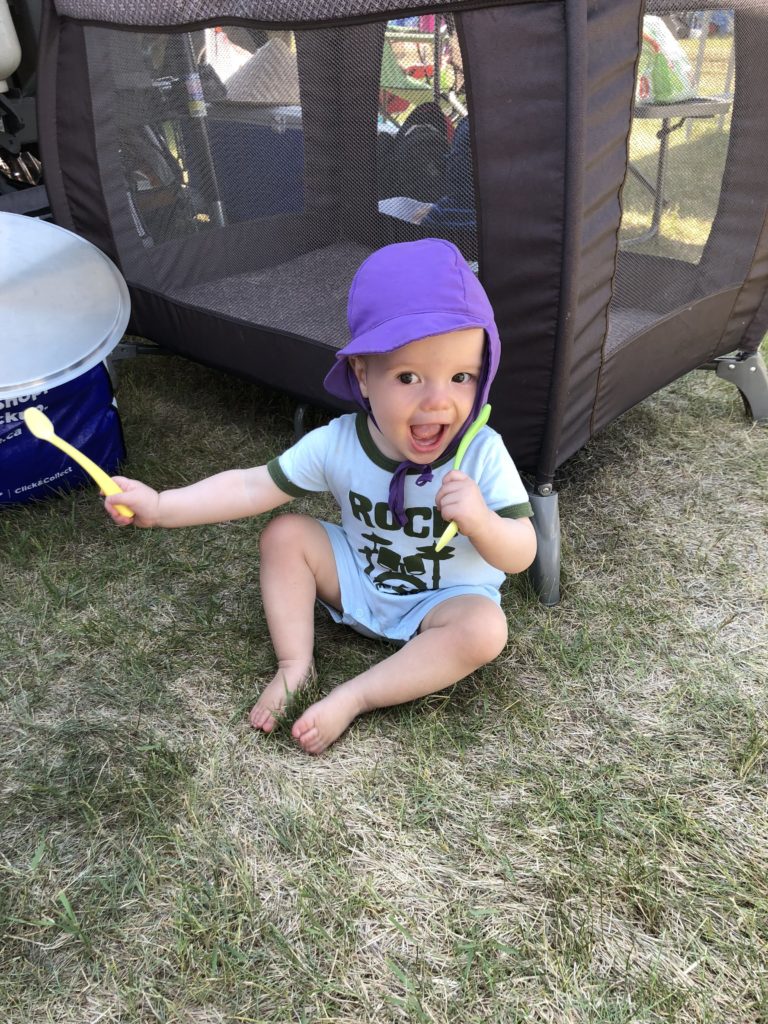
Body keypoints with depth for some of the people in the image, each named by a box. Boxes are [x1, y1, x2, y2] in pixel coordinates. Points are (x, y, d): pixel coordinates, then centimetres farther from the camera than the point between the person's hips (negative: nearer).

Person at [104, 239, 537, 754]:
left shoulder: (483, 455, -26)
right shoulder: (336, 443, -20)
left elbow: (522, 555, -23)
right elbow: (254, 486, -13)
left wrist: (480, 522, -45)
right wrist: (161, 506, -20)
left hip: (446, 599, -2)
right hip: (359, 578, 3)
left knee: (485, 629, -31)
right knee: (285, 534, -10)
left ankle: (351, 698, -24)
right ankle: (295, 668, -8)